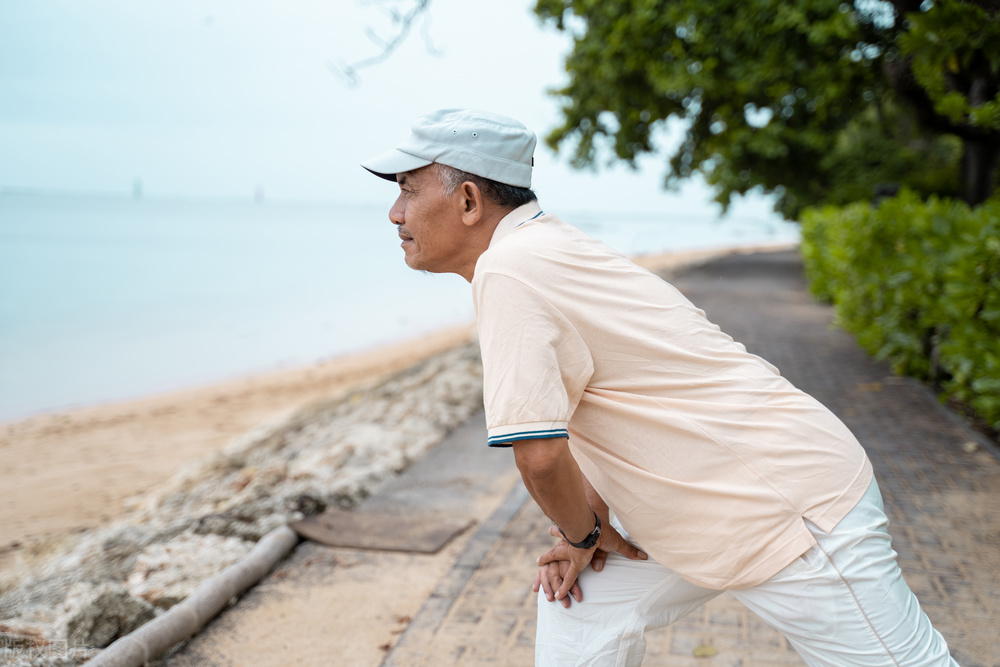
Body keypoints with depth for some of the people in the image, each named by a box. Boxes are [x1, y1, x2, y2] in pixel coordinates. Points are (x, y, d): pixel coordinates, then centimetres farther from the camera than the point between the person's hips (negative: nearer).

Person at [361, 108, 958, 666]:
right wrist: (588, 520, 7)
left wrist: (582, 534, -7)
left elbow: (539, 455, -27)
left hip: (796, 517, -9)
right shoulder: (550, 244, 5)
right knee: (577, 607, 12)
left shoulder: (507, 270, -24)